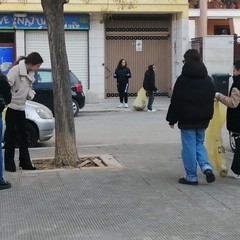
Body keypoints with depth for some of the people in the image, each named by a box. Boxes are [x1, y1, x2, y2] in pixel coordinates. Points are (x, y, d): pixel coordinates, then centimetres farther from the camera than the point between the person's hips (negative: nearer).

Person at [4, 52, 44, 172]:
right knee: (10, 135, 1)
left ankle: (25, 162, 18)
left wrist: (30, 94, -1)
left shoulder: (30, 73, 6)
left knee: (23, 135, 11)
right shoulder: (16, 70, -18)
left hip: (21, 107, 7)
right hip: (11, 107, -7)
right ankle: (9, 163, 10)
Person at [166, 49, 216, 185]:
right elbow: (211, 100, 12)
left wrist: (172, 120, -1)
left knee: (189, 147, 2)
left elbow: (175, 102, -9)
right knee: (199, 143, 19)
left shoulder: (182, 80, -11)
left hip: (187, 120, -5)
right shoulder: (208, 80, 6)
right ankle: (207, 167, -2)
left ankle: (191, 176, 7)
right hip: (203, 120, 5)